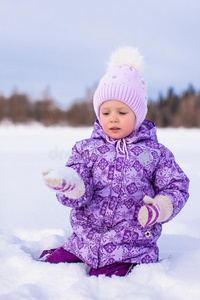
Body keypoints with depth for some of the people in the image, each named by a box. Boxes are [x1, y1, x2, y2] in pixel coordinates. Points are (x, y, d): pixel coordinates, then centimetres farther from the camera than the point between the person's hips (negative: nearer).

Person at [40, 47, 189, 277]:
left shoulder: (155, 153, 3)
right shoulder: (86, 149, 4)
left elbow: (176, 188, 6)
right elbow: (80, 194, -7)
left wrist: (161, 207, -16)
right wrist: (69, 184, -31)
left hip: (132, 250, -2)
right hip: (84, 244, 2)